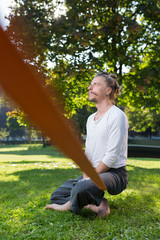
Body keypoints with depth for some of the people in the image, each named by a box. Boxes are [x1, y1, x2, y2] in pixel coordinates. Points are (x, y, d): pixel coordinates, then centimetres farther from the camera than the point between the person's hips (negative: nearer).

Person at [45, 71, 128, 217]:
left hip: (114, 174, -8)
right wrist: (85, 176, -2)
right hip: (94, 173, 9)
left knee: (81, 189, -38)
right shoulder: (91, 119, 15)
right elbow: (88, 152, 14)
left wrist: (90, 178, -14)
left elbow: (112, 157, -18)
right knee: (57, 196, 2)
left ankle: (71, 205, -6)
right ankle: (96, 205, -9)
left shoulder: (117, 116, -13)